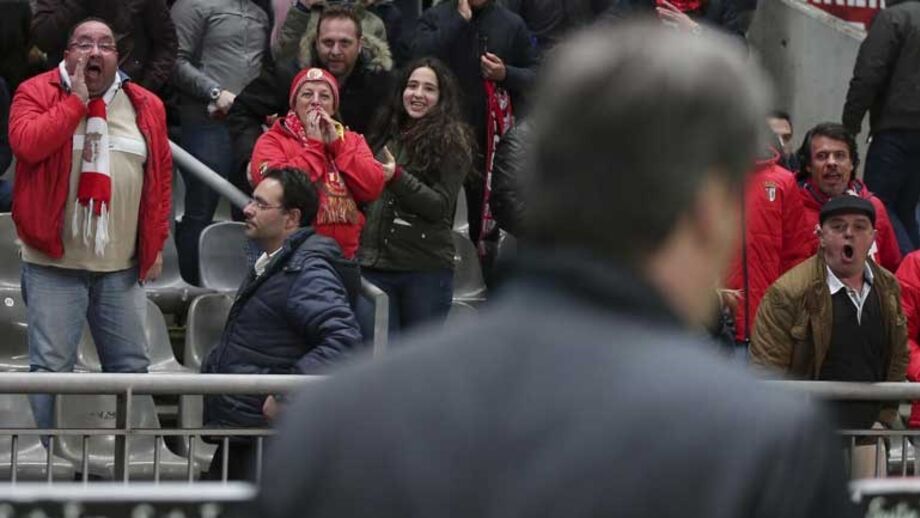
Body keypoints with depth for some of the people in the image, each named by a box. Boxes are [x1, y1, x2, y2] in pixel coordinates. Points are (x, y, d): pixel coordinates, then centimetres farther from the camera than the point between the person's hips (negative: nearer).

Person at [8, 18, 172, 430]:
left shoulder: (146, 106, 9)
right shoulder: (36, 93, -1)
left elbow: (161, 176, 13)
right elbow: (26, 143, -20)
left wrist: (157, 243, 8)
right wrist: (77, 99, -13)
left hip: (123, 265, 3)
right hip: (54, 261, -3)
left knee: (131, 366, 9)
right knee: (52, 365, -3)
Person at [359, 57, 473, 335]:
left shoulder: (452, 141, -2)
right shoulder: (387, 135, 15)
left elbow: (441, 206, -11)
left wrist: (398, 177, -21)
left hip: (426, 268, -4)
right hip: (375, 263, 4)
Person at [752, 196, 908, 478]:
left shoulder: (888, 288, 9)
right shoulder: (787, 293, -10)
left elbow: (899, 359, 17)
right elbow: (766, 372, -10)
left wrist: (885, 418, 7)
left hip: (868, 437, 5)